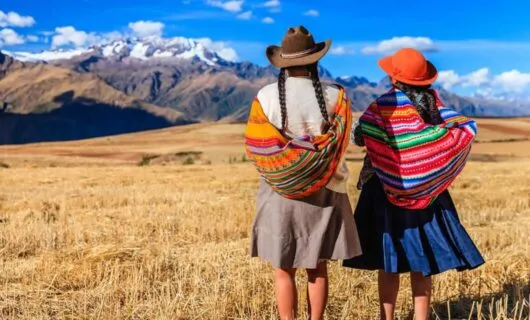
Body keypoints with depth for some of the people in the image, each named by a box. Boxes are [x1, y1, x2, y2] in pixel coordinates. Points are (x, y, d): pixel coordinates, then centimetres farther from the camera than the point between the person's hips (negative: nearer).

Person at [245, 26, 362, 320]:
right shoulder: (334, 97, -6)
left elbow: (256, 147, -6)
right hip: (324, 192, 1)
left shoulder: (266, 97, -9)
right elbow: (339, 144, 0)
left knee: (284, 271, 9)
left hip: (280, 193, -1)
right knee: (317, 269, 13)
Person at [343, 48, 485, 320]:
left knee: (388, 261, 5)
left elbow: (359, 137, -11)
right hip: (426, 189, 4)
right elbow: (467, 126, 0)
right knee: (421, 260, 11)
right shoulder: (433, 100, 0)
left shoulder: (383, 105, -12)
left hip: (388, 189, -4)